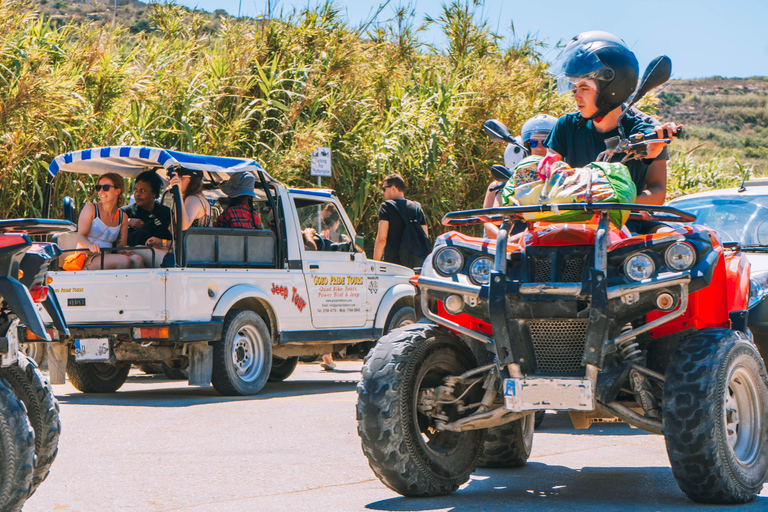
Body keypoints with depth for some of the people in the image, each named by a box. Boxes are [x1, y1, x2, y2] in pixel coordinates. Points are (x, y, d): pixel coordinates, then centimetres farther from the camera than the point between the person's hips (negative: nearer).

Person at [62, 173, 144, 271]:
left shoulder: (122, 217, 15)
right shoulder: (90, 208, 3)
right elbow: (80, 236, -7)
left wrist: (125, 250, -11)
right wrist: (90, 245, -31)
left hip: (106, 257, 4)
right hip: (86, 258, -4)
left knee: (137, 260, -26)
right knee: (124, 261, -31)